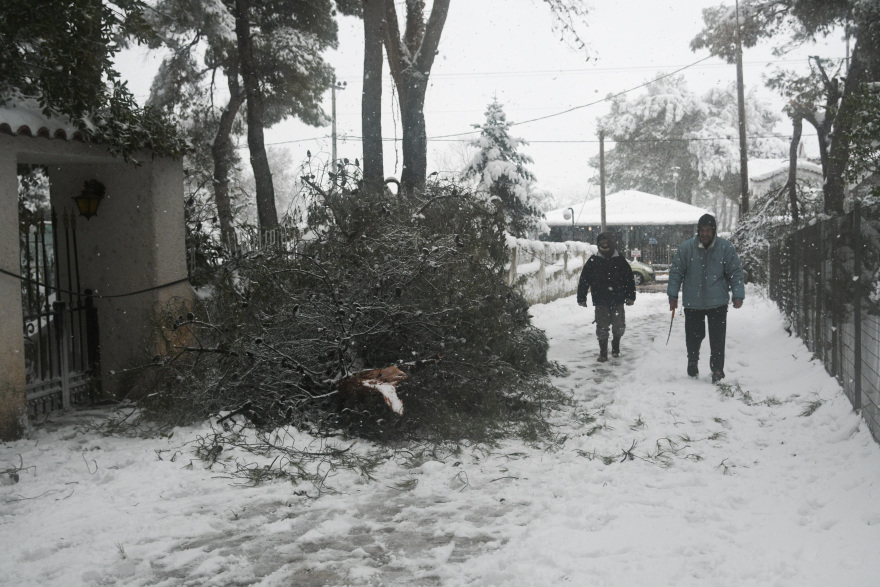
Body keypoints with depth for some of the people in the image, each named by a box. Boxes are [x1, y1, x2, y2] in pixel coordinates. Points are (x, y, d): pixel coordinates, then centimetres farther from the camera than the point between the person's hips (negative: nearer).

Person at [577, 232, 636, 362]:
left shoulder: (620, 261, 4)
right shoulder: (593, 261, 1)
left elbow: (630, 279, 8)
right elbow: (584, 280, 3)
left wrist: (630, 296, 2)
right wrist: (581, 298, 0)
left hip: (617, 300, 1)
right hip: (601, 301, -1)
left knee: (619, 327, 6)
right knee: (602, 328, 0)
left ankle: (616, 346, 32)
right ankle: (603, 352, 11)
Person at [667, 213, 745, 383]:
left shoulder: (725, 247, -2)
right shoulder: (686, 247, -3)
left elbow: (735, 272, 2)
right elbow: (676, 272, 2)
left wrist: (738, 295, -5)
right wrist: (673, 295, 0)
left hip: (718, 302, 0)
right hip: (692, 302, 1)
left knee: (717, 338, -1)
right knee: (694, 335, 8)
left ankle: (717, 369, 12)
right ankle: (693, 361, 35)